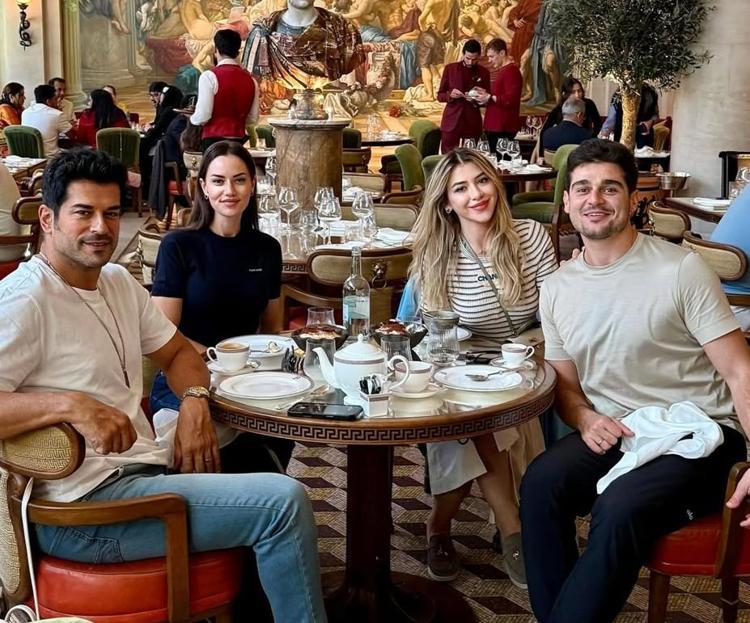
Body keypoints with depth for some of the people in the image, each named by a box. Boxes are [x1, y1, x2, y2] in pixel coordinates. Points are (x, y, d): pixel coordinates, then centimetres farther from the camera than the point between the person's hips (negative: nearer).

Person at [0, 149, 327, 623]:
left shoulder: (118, 282, 13)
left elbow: (178, 352, 22)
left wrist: (195, 401, 0)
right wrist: (70, 404, -34)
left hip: (141, 470, 9)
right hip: (85, 510, -9)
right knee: (284, 500, -17)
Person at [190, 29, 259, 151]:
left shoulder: (210, 76, -8)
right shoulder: (250, 79, 9)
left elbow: (203, 116, -12)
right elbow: (252, 119, 12)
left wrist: (192, 119, 10)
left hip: (214, 140, -5)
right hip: (238, 141, 5)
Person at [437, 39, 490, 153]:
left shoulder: (484, 73, 7)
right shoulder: (450, 68, 3)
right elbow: (440, 96, 6)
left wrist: (482, 98, -10)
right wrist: (450, 95, -15)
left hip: (473, 124, 1)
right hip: (451, 122, -1)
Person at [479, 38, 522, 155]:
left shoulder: (511, 71, -13)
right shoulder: (502, 70, 21)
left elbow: (511, 99, -23)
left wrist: (490, 98, -16)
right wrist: (485, 95, 13)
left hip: (503, 128, -10)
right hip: (495, 126, 10)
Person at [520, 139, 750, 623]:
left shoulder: (681, 269, -7)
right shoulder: (557, 289, 9)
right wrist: (584, 417, -6)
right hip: (611, 434, 4)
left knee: (620, 508, -32)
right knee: (540, 483, -25)